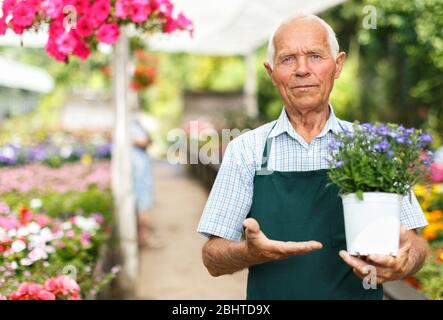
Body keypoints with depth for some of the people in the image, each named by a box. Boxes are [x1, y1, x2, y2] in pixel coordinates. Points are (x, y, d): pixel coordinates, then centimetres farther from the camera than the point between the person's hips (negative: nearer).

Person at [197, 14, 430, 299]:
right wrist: (252, 252, -27)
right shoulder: (246, 150, -5)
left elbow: (414, 243, -3)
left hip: (359, 293, 1)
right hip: (269, 295, 0)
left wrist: (402, 264, -24)